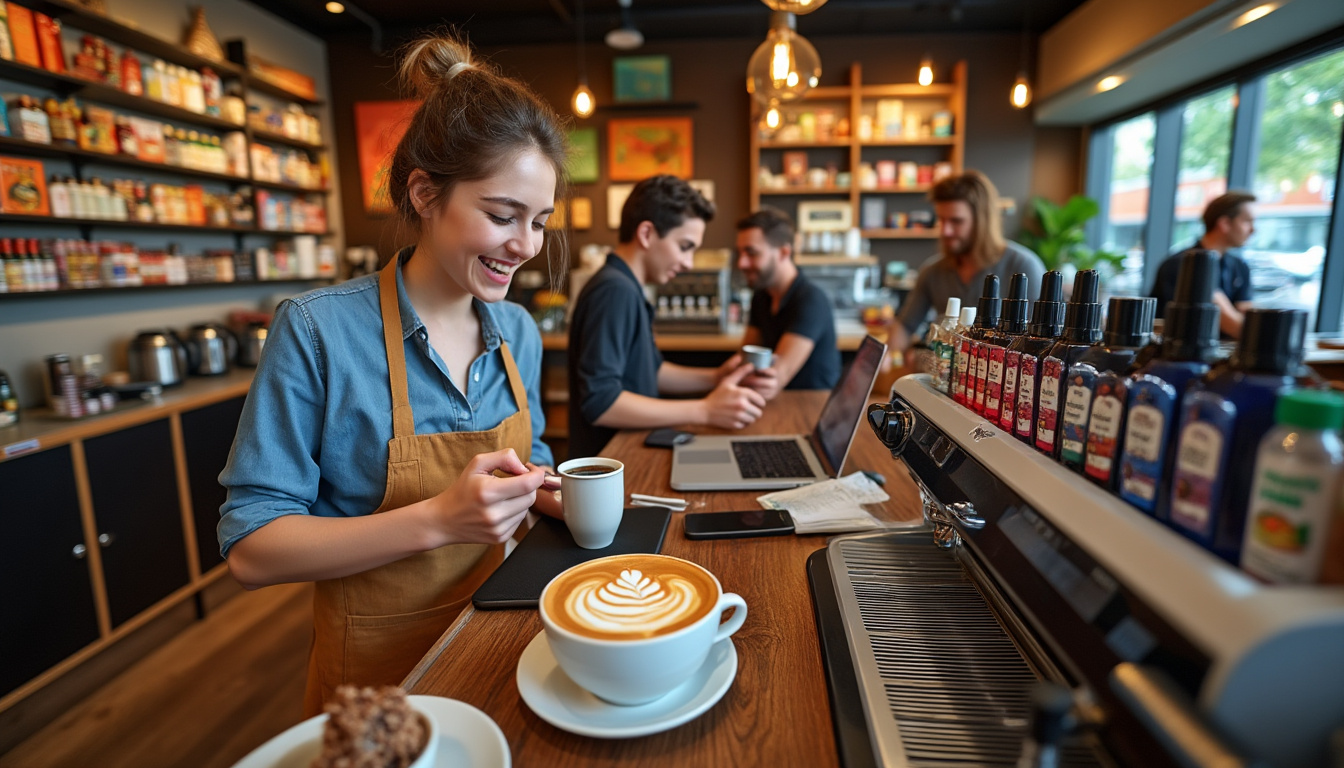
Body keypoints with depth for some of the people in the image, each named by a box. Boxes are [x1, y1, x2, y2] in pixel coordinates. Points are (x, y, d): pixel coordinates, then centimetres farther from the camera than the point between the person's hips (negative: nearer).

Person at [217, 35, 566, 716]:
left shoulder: (518, 331, -5)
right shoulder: (317, 331, -20)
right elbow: (250, 549, -19)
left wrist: (546, 492, -13)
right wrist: (437, 520, -32)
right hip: (380, 665, -4)